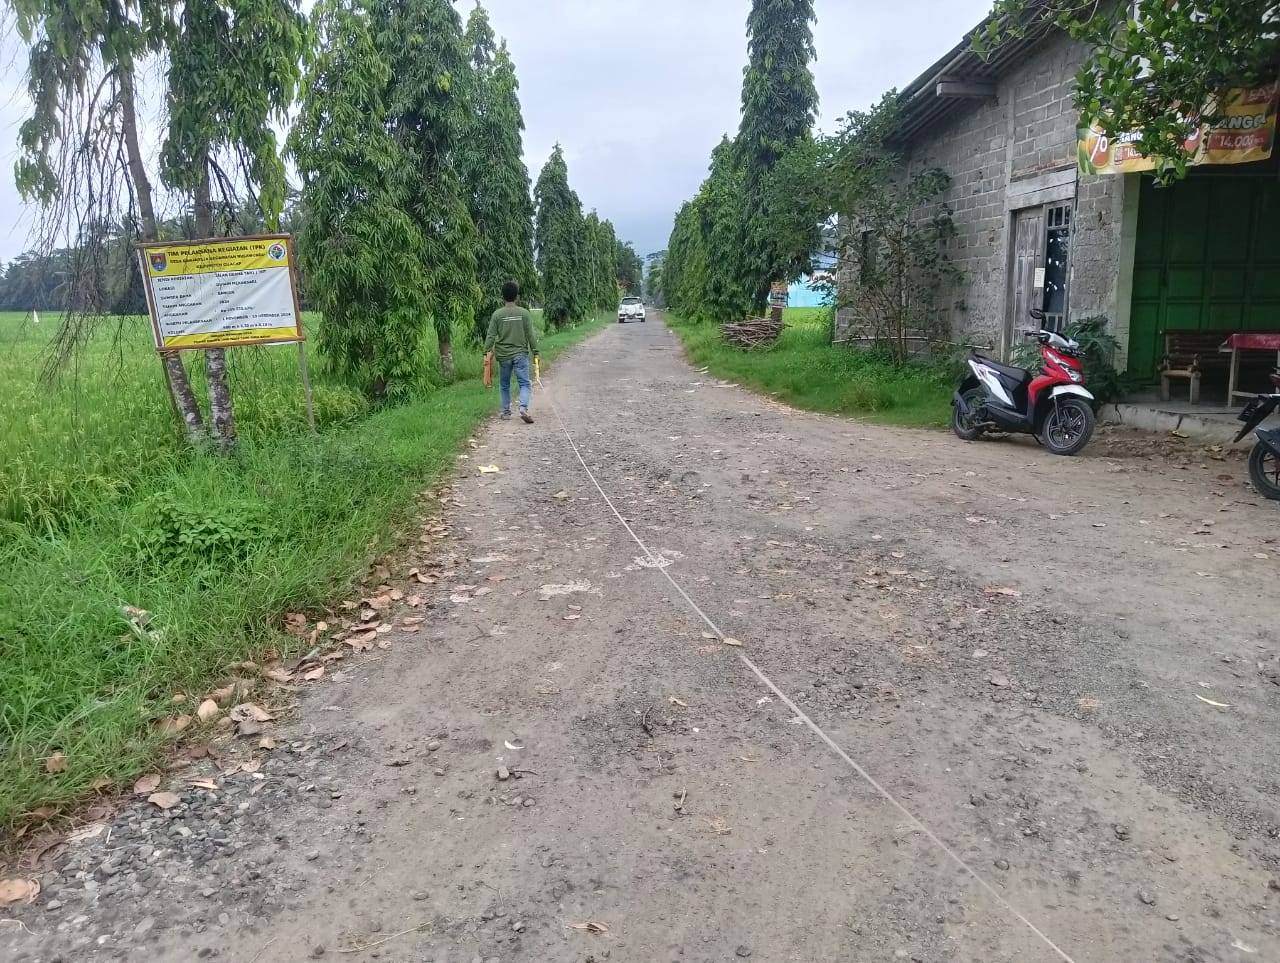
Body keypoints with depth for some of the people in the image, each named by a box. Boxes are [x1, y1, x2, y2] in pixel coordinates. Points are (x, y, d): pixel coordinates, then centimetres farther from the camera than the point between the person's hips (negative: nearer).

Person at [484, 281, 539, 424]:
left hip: (503, 355, 1)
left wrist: (486, 352, 1)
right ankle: (523, 408, -21)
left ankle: (506, 412, 20)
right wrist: (535, 352, 5)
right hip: (521, 354, -1)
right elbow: (530, 335, -2)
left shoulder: (497, 314, -2)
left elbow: (491, 336, -4)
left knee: (505, 385, 14)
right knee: (525, 383, -1)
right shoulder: (524, 313, -3)